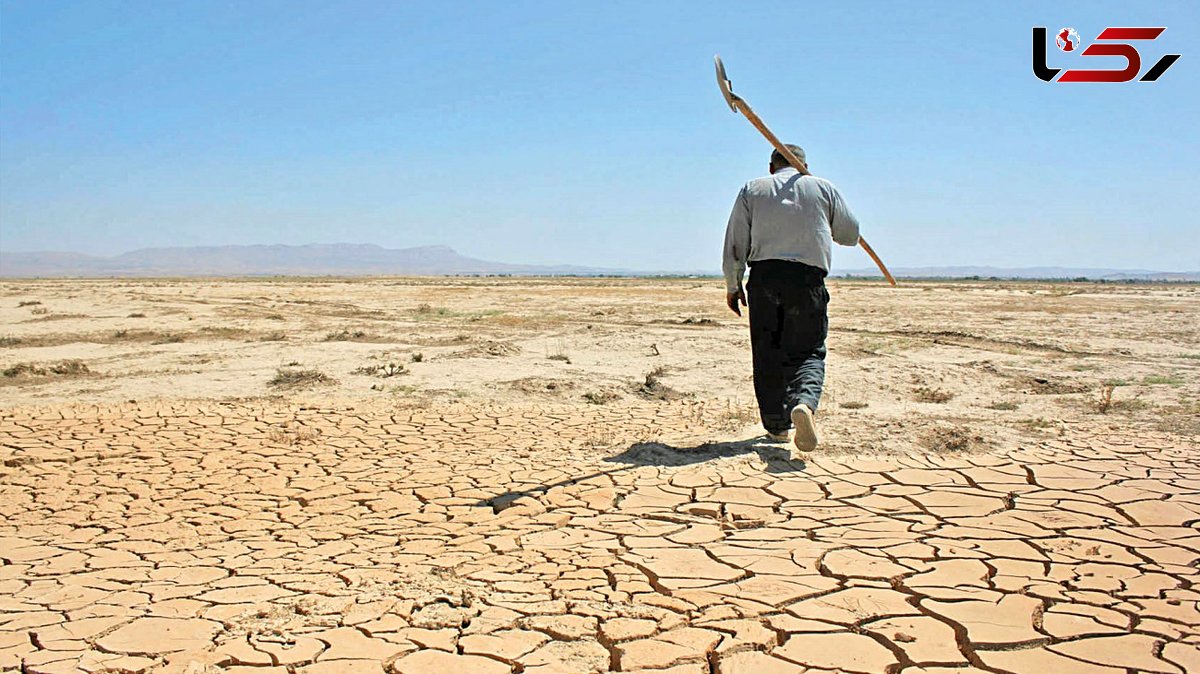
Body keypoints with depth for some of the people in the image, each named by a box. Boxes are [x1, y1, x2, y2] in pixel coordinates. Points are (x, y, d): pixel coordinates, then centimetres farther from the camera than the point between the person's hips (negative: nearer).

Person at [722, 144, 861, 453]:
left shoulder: (752, 189, 14)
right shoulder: (824, 188, 13)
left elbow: (735, 242, 8)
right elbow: (851, 235, 20)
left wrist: (733, 285, 14)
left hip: (764, 275, 1)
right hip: (809, 277, -1)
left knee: (767, 355, 9)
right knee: (809, 351, 2)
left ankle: (776, 425, 14)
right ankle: (804, 402, -27)